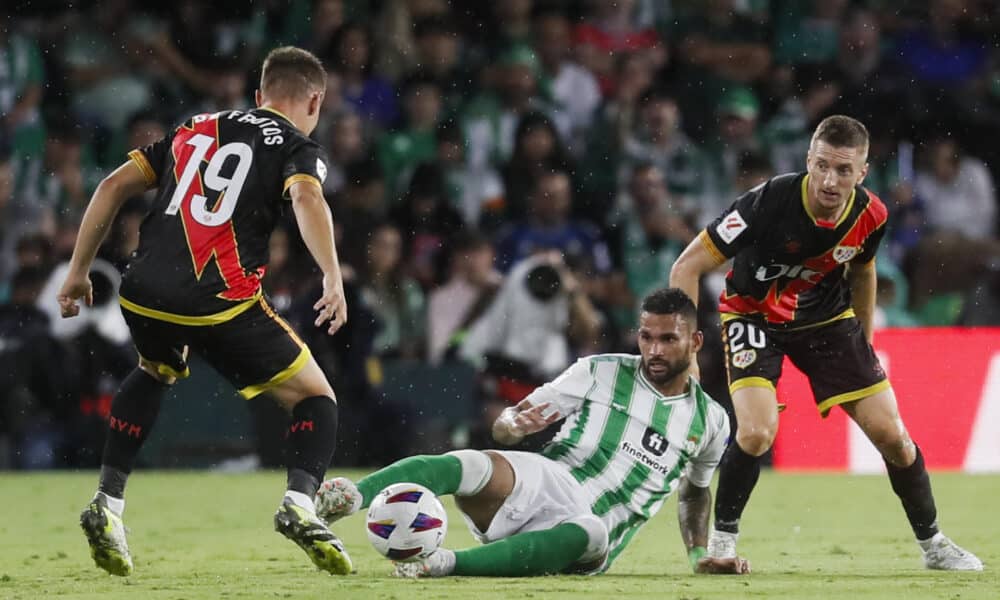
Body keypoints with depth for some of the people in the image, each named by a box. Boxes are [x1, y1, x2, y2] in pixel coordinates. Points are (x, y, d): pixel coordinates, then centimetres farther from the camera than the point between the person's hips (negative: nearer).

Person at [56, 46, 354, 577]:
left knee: (153, 373, 37)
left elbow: (114, 186, 20)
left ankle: (107, 504, 26)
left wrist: (78, 270, 24)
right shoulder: (297, 148, 10)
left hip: (142, 291, 5)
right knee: (316, 399, 10)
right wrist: (333, 278, -25)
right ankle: (299, 504, -17)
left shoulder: (196, 130, 25)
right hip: (221, 301, -5)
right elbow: (307, 199, -14)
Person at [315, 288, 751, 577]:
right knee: (469, 466, -36)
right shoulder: (601, 372, 8)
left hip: (592, 530, 0)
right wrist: (515, 424, -16)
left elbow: (695, 490, 34)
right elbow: (503, 427, 8)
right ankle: (347, 500, -57)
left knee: (590, 538, -42)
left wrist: (700, 556, 22)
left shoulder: (710, 422, 14)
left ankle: (449, 563, -50)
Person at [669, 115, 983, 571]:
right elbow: (687, 268, -24)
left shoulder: (870, 215, -16)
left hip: (826, 317, 4)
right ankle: (722, 540, -5)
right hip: (754, 315, -4)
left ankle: (932, 544, 21)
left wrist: (864, 343, 16)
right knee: (757, 432, -27)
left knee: (891, 435, 0)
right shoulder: (771, 201, -30)